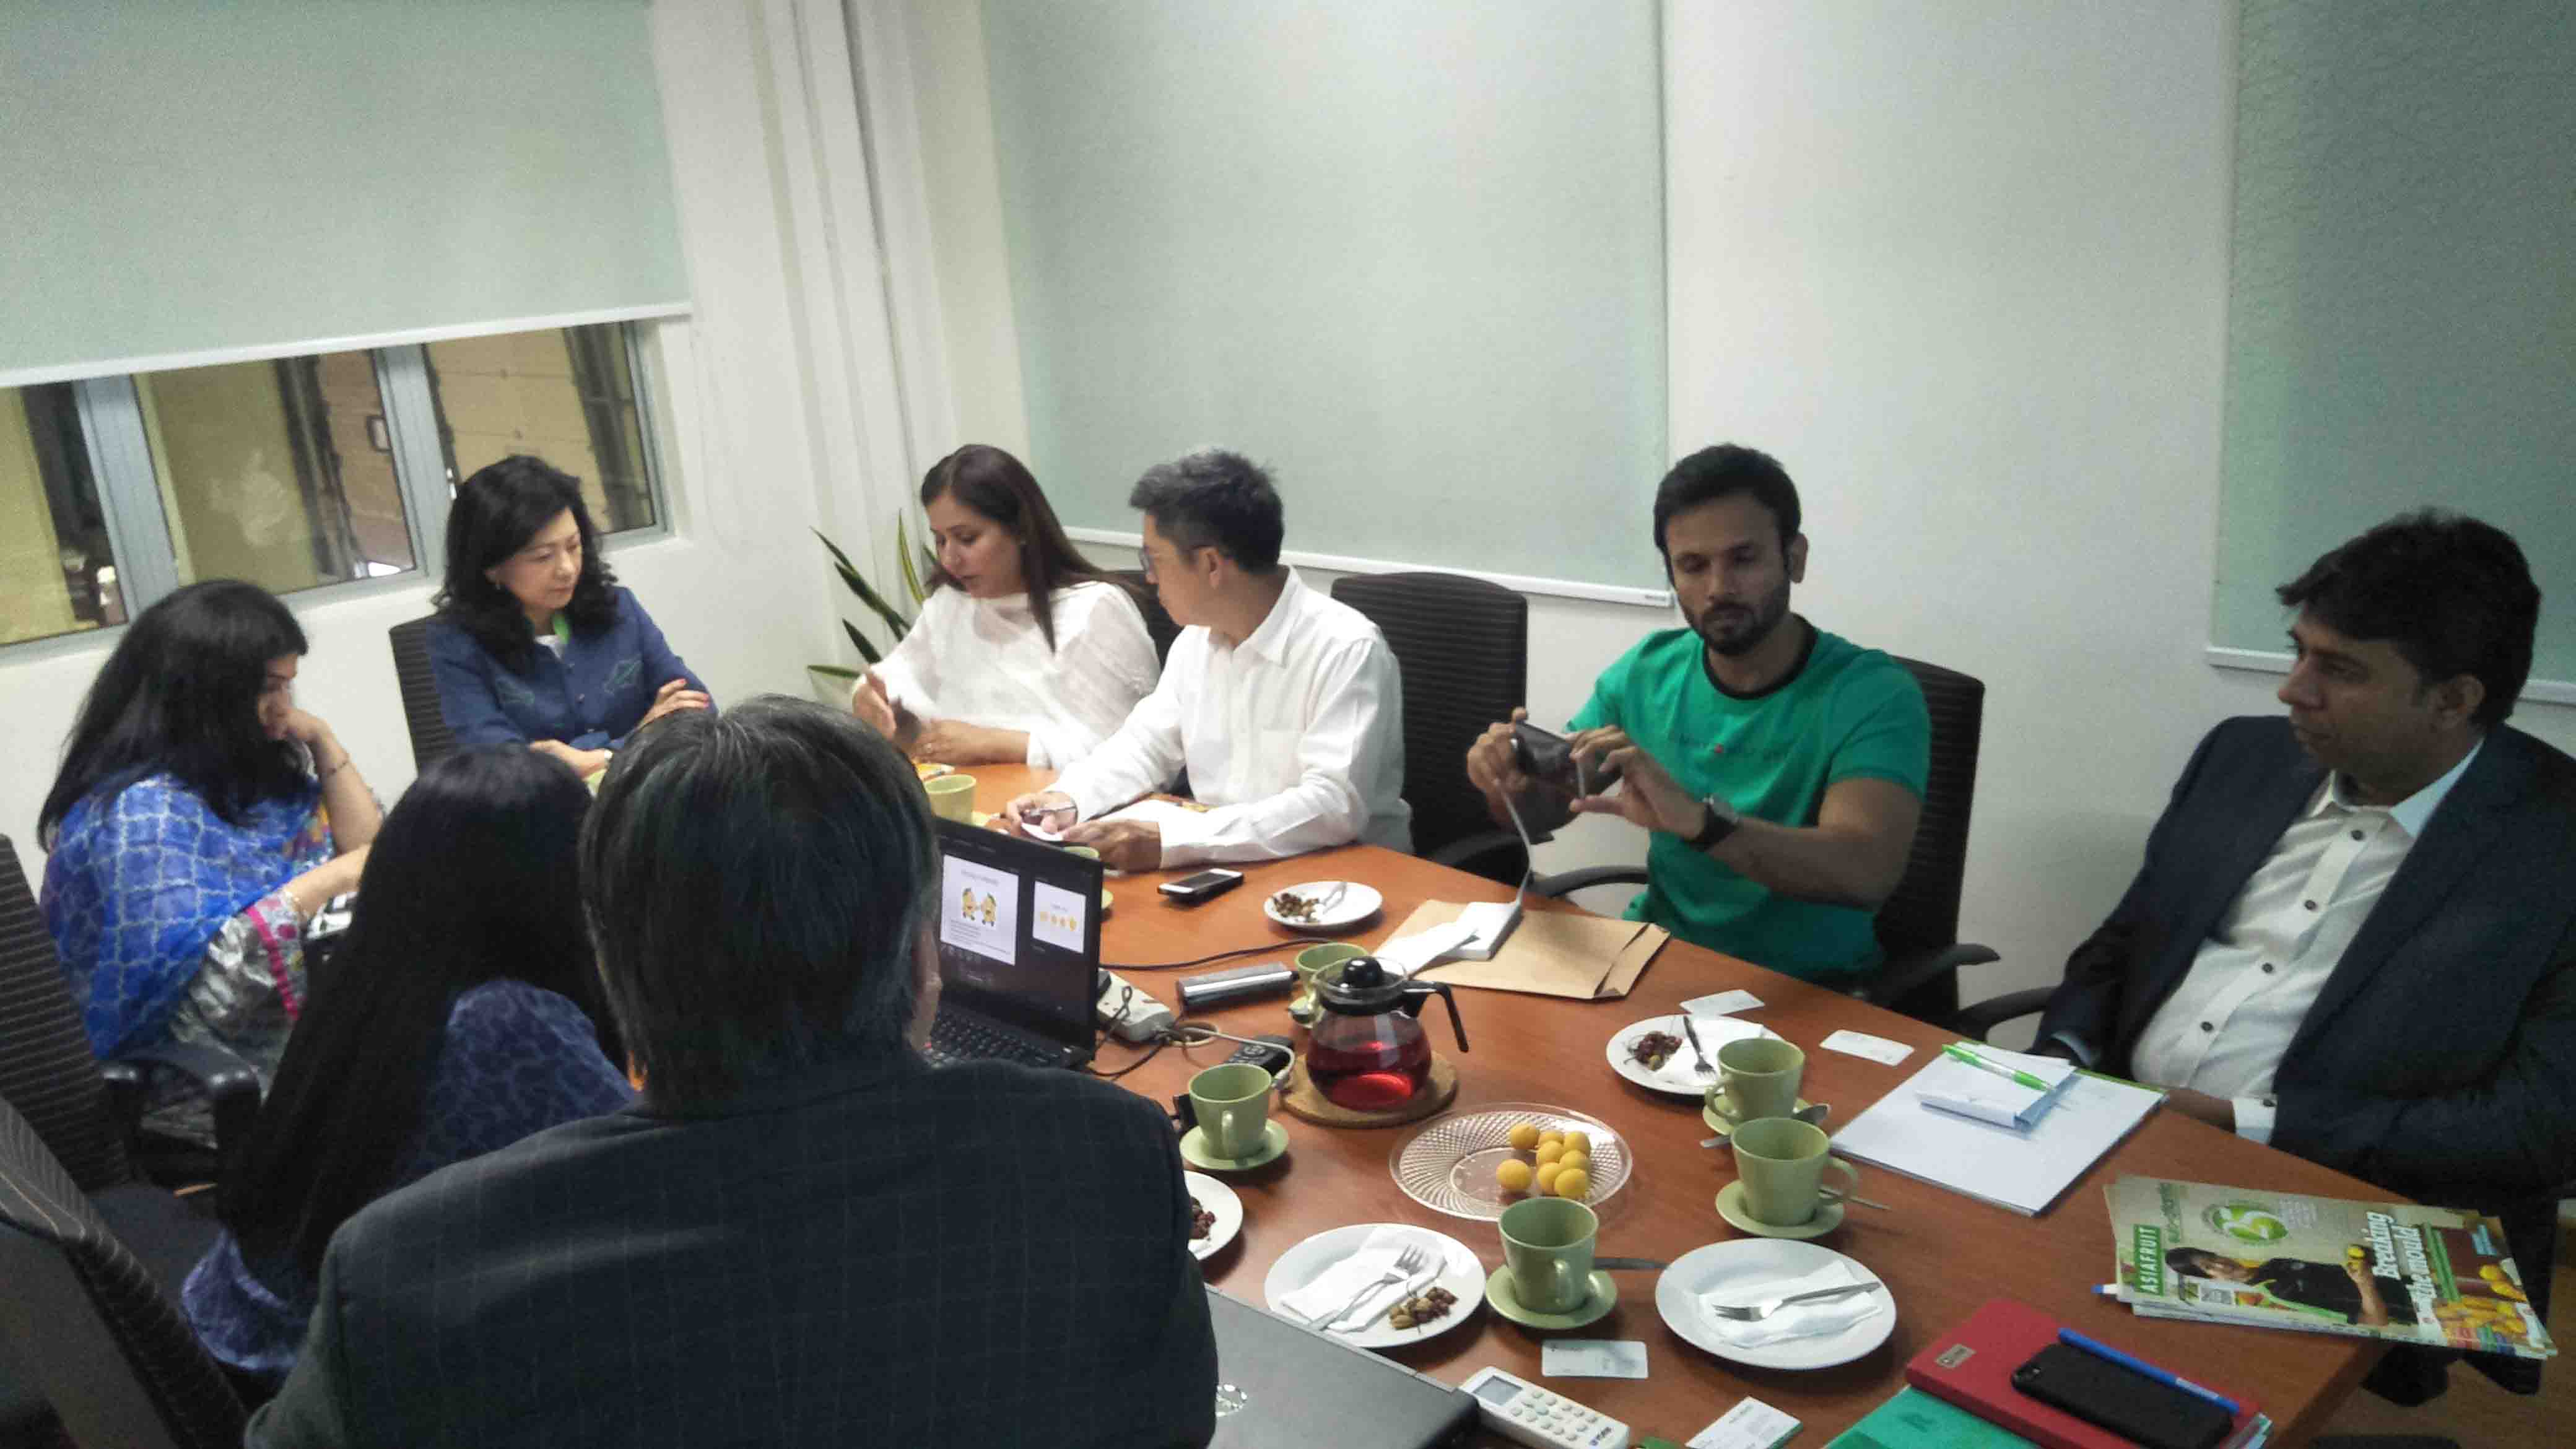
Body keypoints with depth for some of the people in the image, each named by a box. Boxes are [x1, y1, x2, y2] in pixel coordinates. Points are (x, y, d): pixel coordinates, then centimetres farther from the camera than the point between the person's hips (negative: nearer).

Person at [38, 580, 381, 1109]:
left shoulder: (251, 767, 8)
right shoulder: (142, 811, -15)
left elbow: (371, 852, 11)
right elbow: (196, 987, -26)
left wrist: (322, 740, 2)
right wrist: (322, 882, -23)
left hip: (318, 1024, 8)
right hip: (226, 1080, -8)